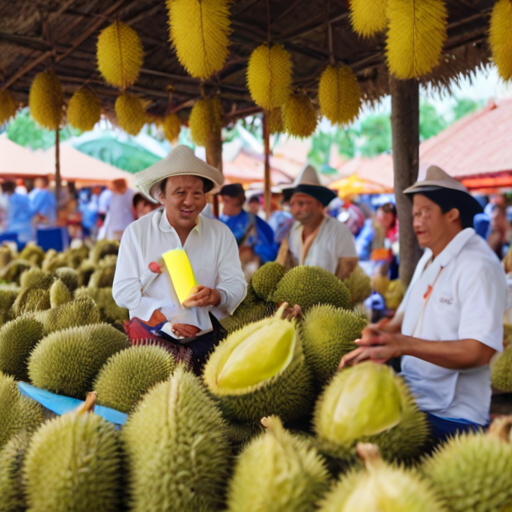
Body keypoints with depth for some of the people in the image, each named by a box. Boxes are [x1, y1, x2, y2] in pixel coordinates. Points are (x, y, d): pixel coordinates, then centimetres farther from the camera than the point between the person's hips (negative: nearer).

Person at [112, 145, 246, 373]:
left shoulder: (221, 233, 6)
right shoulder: (137, 232, 2)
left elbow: (236, 284, 1)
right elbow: (123, 290, -2)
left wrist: (216, 296, -23)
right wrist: (165, 319, -14)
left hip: (204, 336, 1)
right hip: (151, 334, -1)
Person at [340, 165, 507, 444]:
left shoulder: (479, 266, -15)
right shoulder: (428, 260, 13)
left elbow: (479, 351, -23)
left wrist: (404, 344, -27)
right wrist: (382, 333, -3)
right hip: (412, 397, 8)